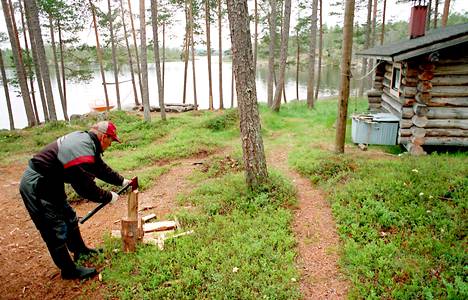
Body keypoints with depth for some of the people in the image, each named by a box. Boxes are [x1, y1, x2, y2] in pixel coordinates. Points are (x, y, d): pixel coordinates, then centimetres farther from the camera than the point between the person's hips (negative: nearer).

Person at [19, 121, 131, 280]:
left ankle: (79, 250, 42)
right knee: (56, 231, 1)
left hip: (48, 182, 10)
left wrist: (122, 181, 15)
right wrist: (109, 197, -9)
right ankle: (69, 270, 18)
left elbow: (100, 167, 12)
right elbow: (88, 189, -24)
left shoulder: (84, 139, 0)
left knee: (69, 218, 22)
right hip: (36, 188, -10)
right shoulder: (83, 153, -31)